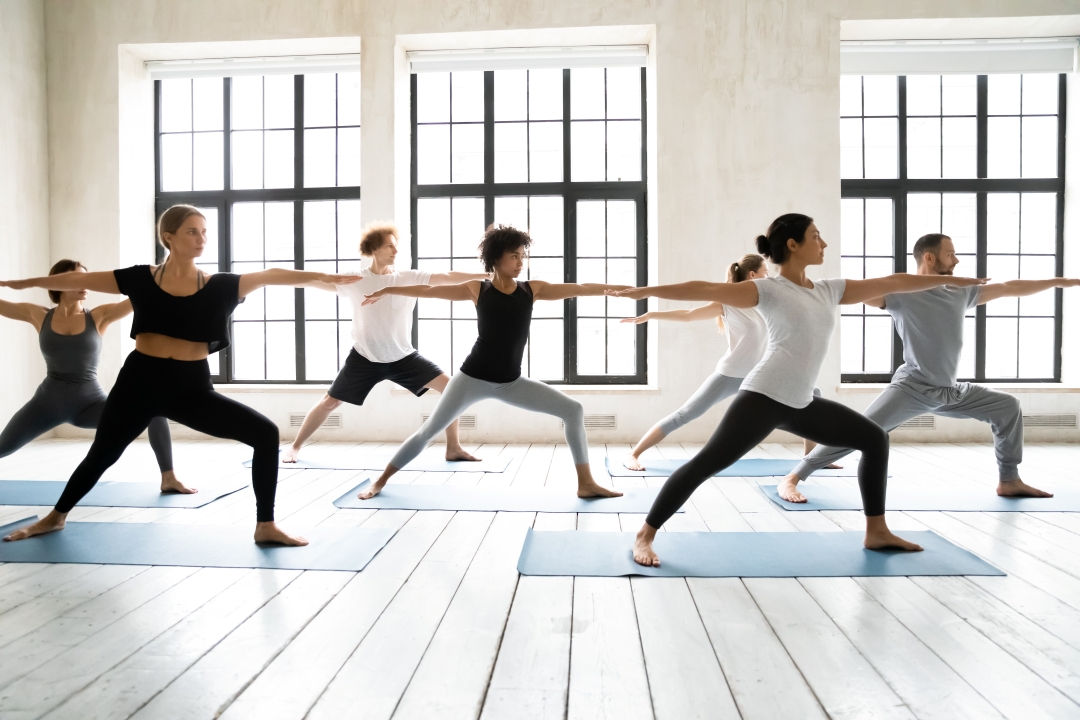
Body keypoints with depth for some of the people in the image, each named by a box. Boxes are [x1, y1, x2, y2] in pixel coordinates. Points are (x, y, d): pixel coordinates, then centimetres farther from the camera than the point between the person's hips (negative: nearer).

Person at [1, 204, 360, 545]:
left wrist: (321, 277, -10)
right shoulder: (140, 278, 0)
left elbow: (270, 276, -4)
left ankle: (265, 526, -3)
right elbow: (79, 280, 9)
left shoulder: (219, 285, -1)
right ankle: (55, 517, 48)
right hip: (140, 380, 0)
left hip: (192, 387, 0)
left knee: (265, 433, -14)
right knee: (101, 454, 17)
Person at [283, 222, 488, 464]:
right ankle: (295, 446, 27)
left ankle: (453, 448, 1)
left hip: (403, 356, 1)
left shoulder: (410, 278, -6)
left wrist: (489, 275, -19)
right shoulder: (355, 280, -7)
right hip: (365, 358, -1)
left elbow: (448, 277, -13)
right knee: (329, 402, 4)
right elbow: (318, 281, -5)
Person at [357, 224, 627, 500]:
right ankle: (380, 481, 22)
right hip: (473, 377, -3)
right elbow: (429, 290, 2)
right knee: (428, 431, 2)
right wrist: (387, 290, 5)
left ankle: (586, 483, 5)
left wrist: (620, 287, 1)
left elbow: (578, 289, 1)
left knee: (573, 410, -5)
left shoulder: (532, 289, 1)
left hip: (511, 382, 3)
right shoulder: (478, 289, -4)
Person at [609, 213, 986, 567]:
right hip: (765, 395, -8)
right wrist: (644, 291, -20)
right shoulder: (769, 290, -4)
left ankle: (876, 531, 25)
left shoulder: (829, 291, 17)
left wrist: (949, 279, 29)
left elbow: (892, 283, 23)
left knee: (875, 438, 14)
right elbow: (706, 290, -13)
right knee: (707, 462, -15)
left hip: (801, 403, 8)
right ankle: (644, 536, -7)